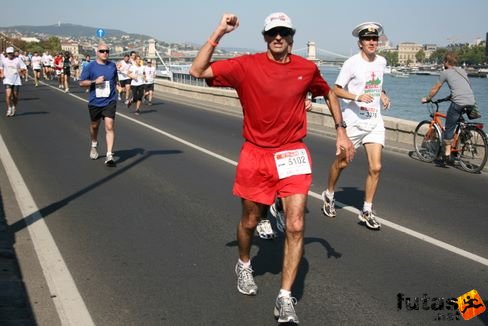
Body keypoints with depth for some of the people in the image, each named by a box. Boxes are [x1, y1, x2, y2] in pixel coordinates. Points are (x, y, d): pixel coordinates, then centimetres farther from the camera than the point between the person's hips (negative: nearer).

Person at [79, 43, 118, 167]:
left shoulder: (112, 65, 3)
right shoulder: (90, 67, -5)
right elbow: (81, 83, -4)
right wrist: (95, 81, -17)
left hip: (110, 102, 0)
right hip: (94, 102, 0)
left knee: (109, 127, -13)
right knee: (94, 125, 19)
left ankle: (109, 155, -14)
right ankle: (94, 145, 48)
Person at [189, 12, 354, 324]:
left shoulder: (307, 68, -1)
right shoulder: (246, 65, -8)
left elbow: (329, 93, 19)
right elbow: (198, 71, -15)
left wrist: (341, 131, 14)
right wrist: (219, 32, -20)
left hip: (292, 154, 1)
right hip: (256, 154, 0)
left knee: (295, 226, -9)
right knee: (250, 221, 15)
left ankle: (285, 298, 2)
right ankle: (244, 265, 47)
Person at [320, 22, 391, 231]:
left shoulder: (381, 62, 8)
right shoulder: (352, 63, -10)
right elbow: (336, 89, -10)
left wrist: (382, 95, 8)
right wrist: (357, 97, -23)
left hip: (375, 121, 5)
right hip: (353, 120, -4)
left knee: (375, 167, -4)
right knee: (342, 162, 9)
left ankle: (367, 211, 8)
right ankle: (329, 195, 35)